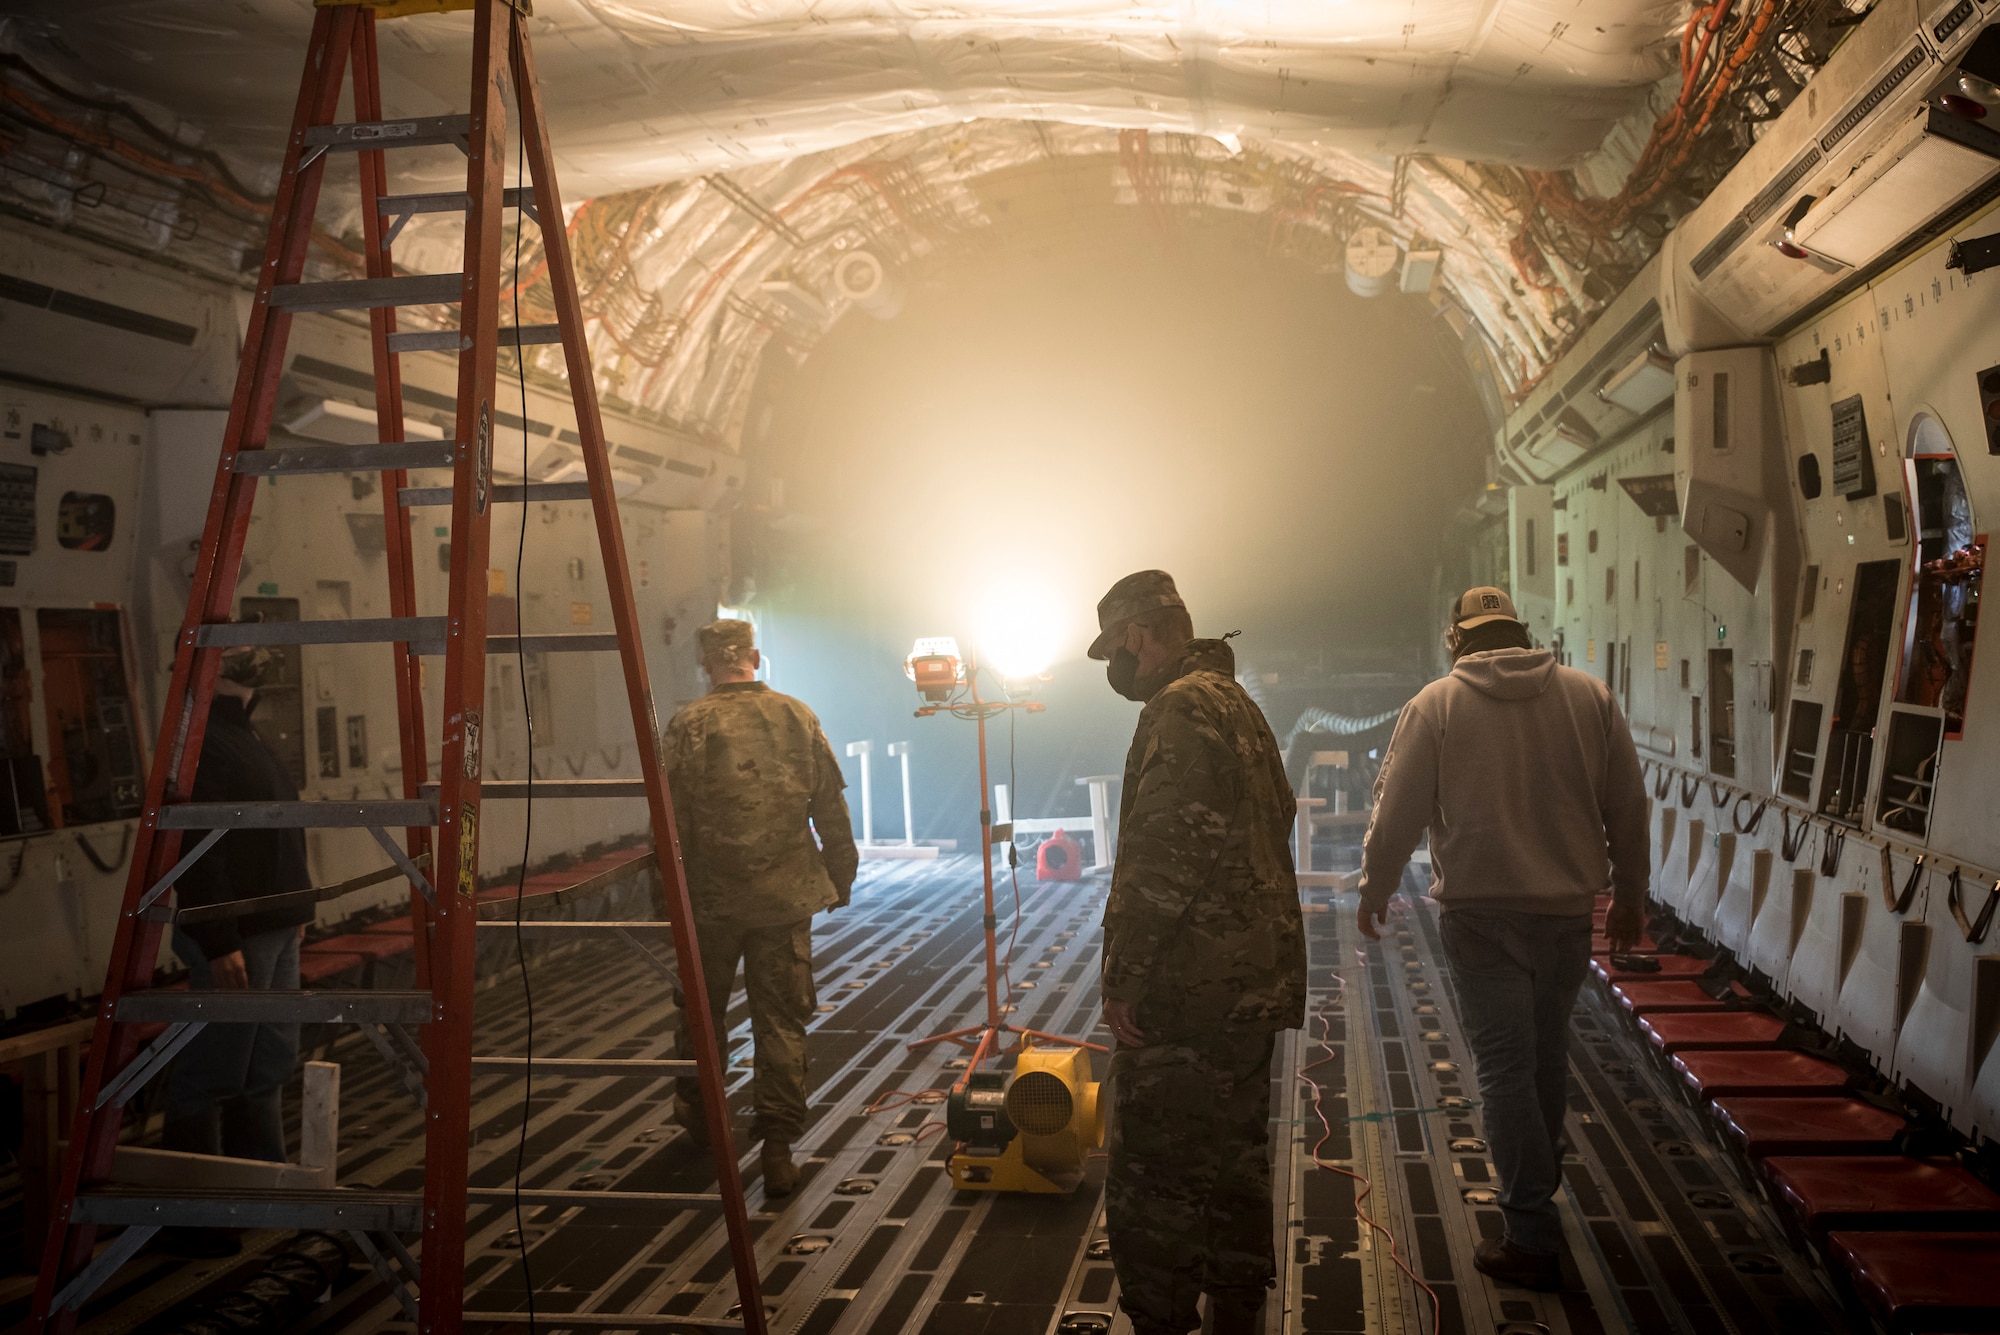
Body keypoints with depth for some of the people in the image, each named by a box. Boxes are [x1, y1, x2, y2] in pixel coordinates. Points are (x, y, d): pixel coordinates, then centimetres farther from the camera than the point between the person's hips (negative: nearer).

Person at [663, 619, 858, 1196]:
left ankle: (698, 1107, 38)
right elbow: (832, 810, 4)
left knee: (702, 1009, 19)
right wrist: (840, 878, 15)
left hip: (711, 895, -1)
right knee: (781, 1020, 5)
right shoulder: (798, 717, 1)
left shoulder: (690, 725, -6)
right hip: (786, 896, 1)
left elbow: (672, 818, -7)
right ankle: (778, 1145, 3)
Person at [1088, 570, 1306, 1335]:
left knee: (1151, 1175, -2)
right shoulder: (1238, 703, 17)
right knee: (1234, 1157, 18)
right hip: (1255, 981, 10)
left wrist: (1123, 976, -19)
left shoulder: (1182, 708, -15)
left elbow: (1165, 858, -24)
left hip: (1188, 989, -10)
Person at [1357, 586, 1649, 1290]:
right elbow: (1628, 807, 7)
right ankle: (1538, 1188, 38)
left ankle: (1533, 1239, -1)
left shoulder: (1435, 705, -5)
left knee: (1505, 1069, 0)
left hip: (1482, 915, -4)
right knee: (1548, 1059, 20)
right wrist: (1630, 898, 18)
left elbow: (1397, 811, -4)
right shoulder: (1589, 695, 4)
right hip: (1569, 912, 4)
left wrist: (1374, 891, 11)